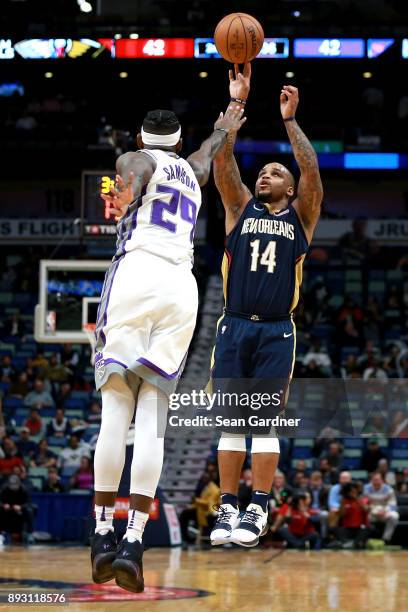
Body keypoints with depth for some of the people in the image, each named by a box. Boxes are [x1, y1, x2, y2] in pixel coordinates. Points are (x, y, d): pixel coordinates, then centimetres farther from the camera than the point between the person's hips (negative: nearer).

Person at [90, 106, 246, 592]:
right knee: (152, 419, -3)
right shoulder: (192, 172, 30)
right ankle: (134, 541, -14)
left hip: (135, 275, -3)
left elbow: (133, 179, -11)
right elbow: (205, 155, 55)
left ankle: (103, 533, -5)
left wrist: (126, 198, -27)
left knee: (115, 412, -3)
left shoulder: (135, 160, 14)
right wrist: (221, 131, 71)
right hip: (180, 285, 3)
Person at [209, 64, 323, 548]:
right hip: (235, 327, 2)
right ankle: (227, 507, 5)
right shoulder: (241, 208, 12)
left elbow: (311, 170, -7)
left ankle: (257, 510, -1)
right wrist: (237, 104, -7)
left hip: (276, 331, -1)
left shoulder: (300, 215, 9)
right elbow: (223, 160, 0)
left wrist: (289, 120, -12)